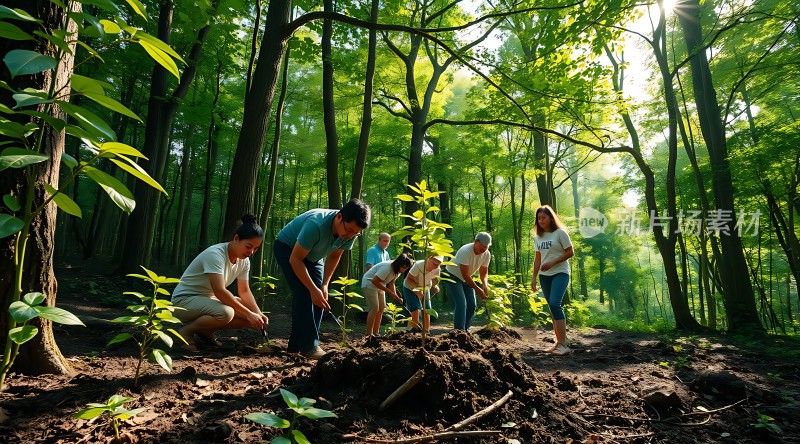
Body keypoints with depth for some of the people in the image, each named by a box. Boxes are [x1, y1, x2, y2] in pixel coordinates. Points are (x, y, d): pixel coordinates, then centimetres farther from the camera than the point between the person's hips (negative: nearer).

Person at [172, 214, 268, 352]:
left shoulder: (244, 261, -3)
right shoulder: (215, 254, -27)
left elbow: (245, 291, 1)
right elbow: (220, 291, -34)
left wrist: (258, 314, -16)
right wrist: (248, 314, -33)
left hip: (209, 299, 8)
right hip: (184, 299, -8)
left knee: (251, 315, -7)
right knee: (226, 312, -36)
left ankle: (206, 329, 7)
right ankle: (186, 331, -10)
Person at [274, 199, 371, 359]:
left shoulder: (350, 232, -21)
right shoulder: (316, 225, -42)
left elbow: (334, 256, -5)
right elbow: (295, 260, -33)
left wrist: (324, 284, -13)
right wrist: (313, 289, -33)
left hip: (312, 255, 7)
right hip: (287, 248, -6)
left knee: (320, 296, -3)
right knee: (304, 294, -21)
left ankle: (297, 344, 7)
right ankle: (308, 346, -13)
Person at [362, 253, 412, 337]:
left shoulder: (397, 270, -6)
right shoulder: (387, 268, -33)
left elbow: (391, 283, -1)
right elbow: (374, 281, -31)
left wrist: (395, 296, -16)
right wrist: (389, 292, -28)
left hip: (379, 285, 9)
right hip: (369, 283, -9)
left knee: (381, 308, 3)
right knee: (374, 308, -14)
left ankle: (376, 333, 8)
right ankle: (369, 334, -9)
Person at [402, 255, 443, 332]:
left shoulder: (437, 270, -19)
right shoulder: (418, 265, -34)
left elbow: (434, 282, -5)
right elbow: (408, 279, -26)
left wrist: (435, 287, -28)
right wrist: (418, 289, -37)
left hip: (425, 288, 5)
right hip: (410, 288, -4)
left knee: (427, 311, -2)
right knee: (415, 311, -14)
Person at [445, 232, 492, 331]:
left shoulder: (487, 254, -13)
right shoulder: (466, 251, -33)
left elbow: (484, 272, -3)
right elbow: (465, 275, -33)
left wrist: (485, 285, -24)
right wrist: (478, 289, -33)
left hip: (466, 278, 7)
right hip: (453, 276, -7)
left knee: (472, 305, 5)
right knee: (461, 304, -18)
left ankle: (465, 329, 18)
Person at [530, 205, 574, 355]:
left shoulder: (560, 233, -5)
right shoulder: (538, 237, 12)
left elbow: (570, 252, -7)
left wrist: (552, 263, -15)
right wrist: (534, 278, 10)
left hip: (560, 273, -6)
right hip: (544, 275, 6)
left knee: (555, 304, -21)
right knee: (553, 307, 7)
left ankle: (563, 344, -17)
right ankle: (559, 343, 13)